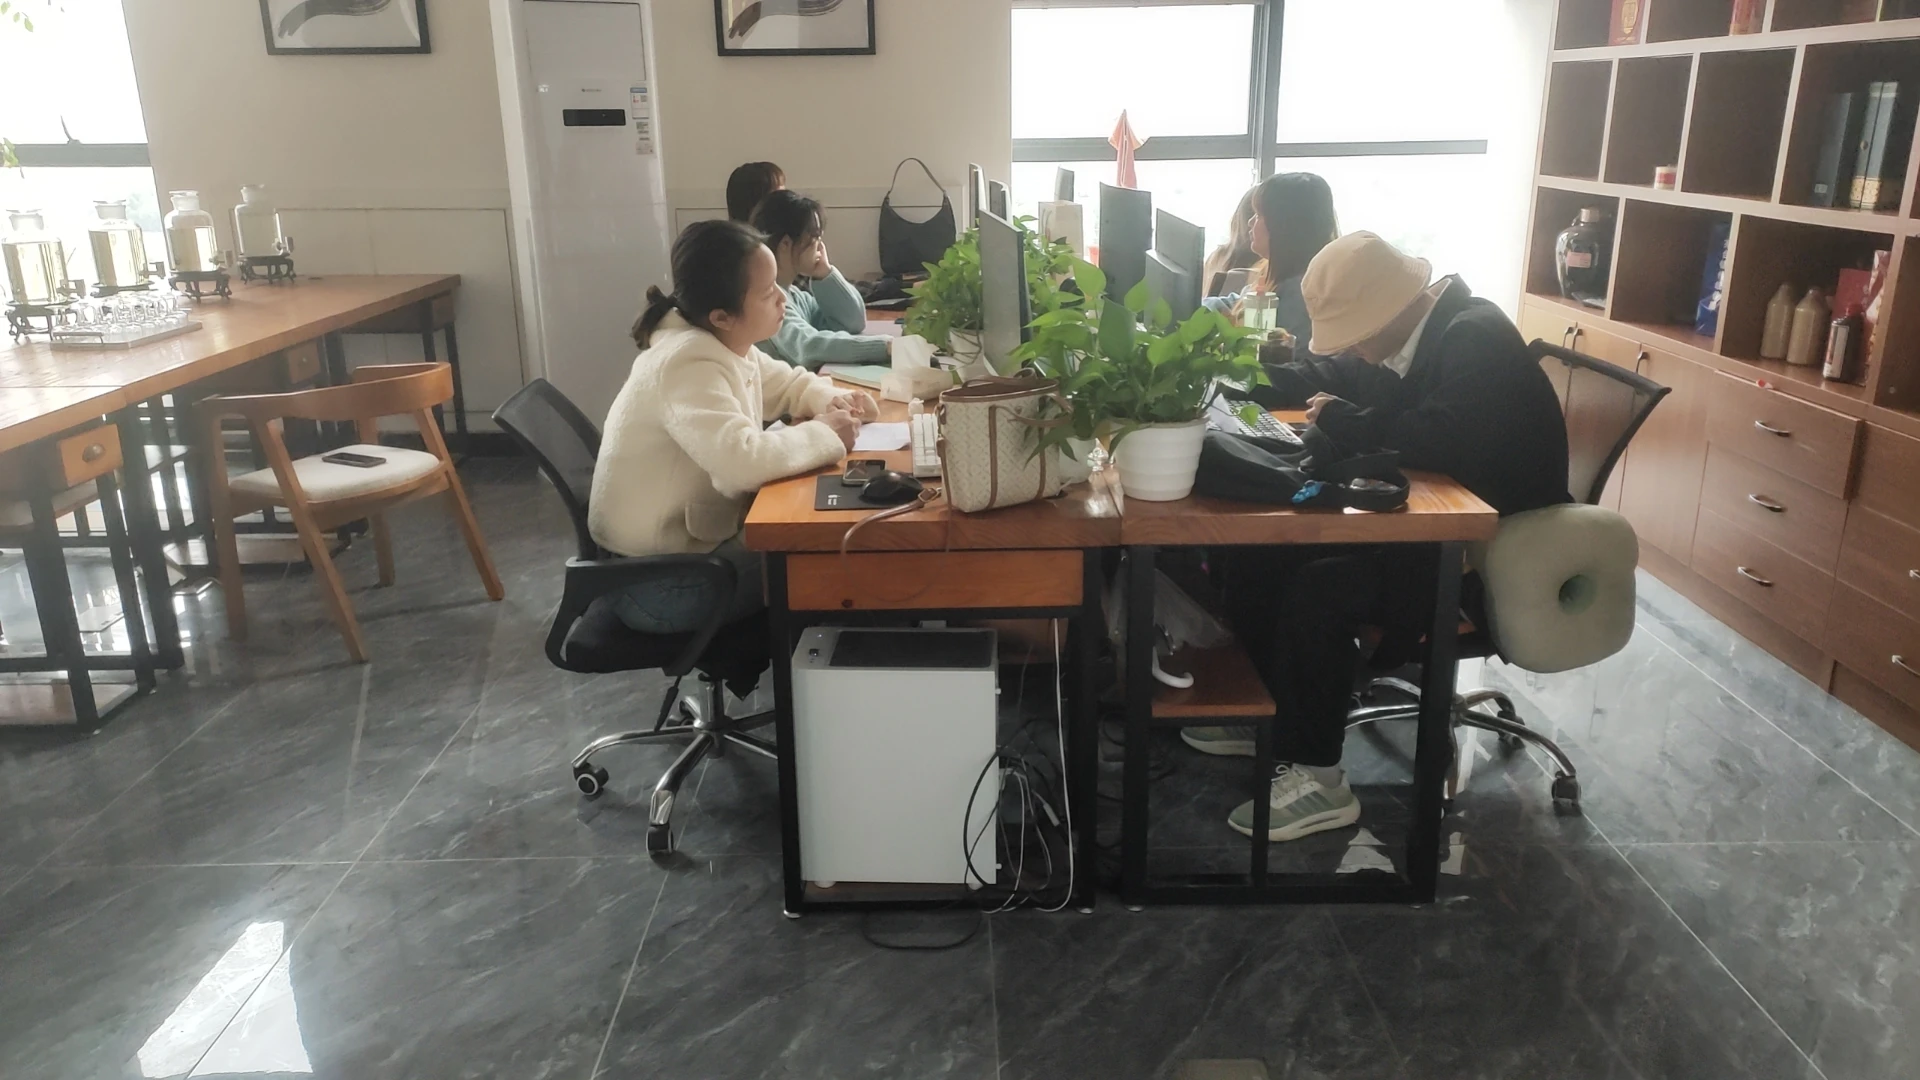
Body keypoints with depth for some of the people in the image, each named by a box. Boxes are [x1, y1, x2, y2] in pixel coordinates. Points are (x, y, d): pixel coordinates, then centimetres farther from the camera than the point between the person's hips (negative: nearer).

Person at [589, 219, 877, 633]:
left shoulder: (724, 344, 3)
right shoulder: (689, 365, -28)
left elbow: (788, 383, 20)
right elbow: (743, 461, -42)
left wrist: (830, 399, -3)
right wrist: (824, 434, -25)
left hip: (692, 536, 10)